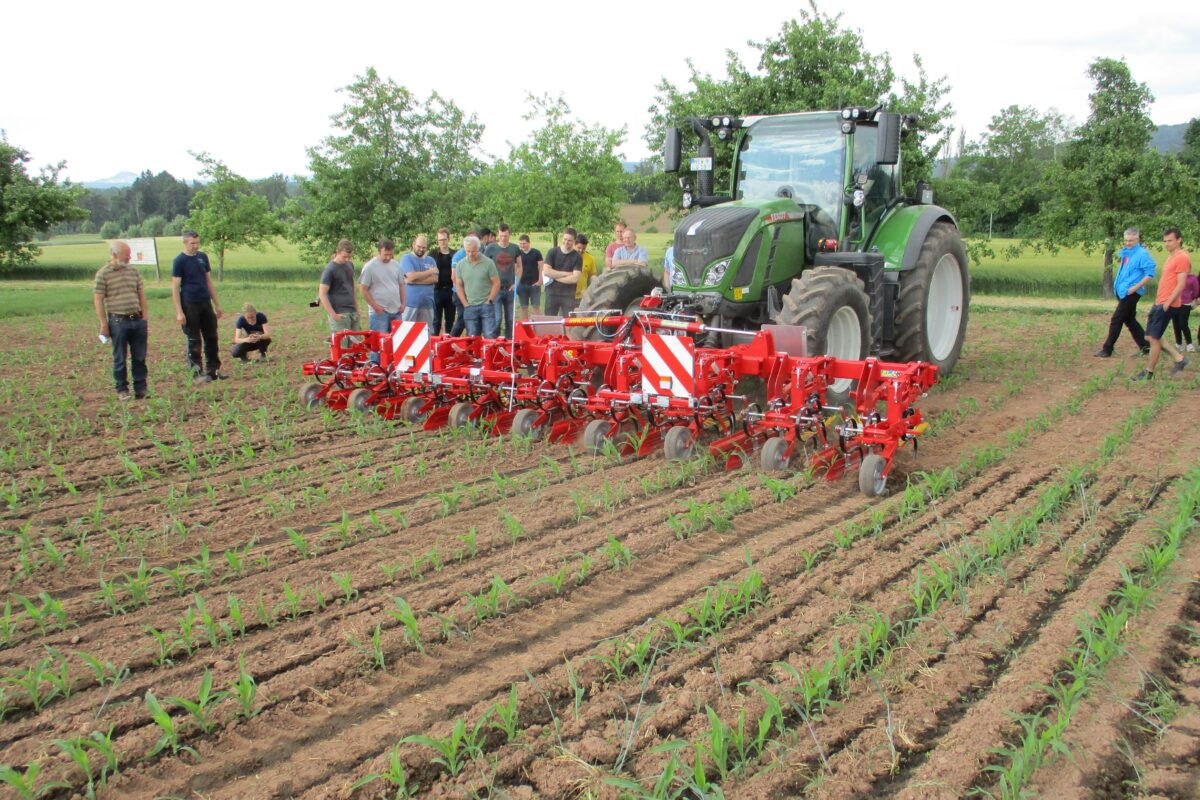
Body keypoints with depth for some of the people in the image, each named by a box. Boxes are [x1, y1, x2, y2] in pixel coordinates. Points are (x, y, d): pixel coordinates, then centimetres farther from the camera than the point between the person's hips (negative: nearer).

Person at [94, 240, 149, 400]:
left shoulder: (133, 270, 10)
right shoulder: (103, 274, -4)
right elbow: (98, 300, -5)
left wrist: (144, 318, 10)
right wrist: (103, 324, -8)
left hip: (137, 319, 4)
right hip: (118, 321, -4)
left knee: (140, 357, 8)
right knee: (120, 359, 5)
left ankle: (141, 388, 17)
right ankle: (122, 390, 14)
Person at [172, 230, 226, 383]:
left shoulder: (203, 257, 9)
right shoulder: (179, 261, -8)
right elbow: (175, 288, -10)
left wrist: (217, 305, 13)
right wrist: (179, 312, -16)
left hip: (206, 303, 5)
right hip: (190, 306, -5)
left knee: (211, 338, 9)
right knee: (194, 341, 1)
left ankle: (213, 369, 18)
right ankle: (197, 373, 8)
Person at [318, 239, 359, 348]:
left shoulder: (350, 265, 12)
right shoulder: (330, 269, -9)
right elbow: (322, 294, -12)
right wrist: (333, 315, -16)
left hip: (353, 312, 7)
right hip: (340, 314, -7)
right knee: (341, 346, -8)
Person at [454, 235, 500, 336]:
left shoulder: (488, 263, -4)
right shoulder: (461, 265, 4)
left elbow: (496, 283, -1)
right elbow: (458, 285, 8)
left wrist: (489, 301, -7)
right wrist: (465, 304, 1)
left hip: (486, 305, -3)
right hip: (469, 307, 3)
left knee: (490, 335, -7)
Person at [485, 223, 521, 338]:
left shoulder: (515, 248, 5)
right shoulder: (491, 248, -3)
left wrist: (516, 283, 4)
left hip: (510, 289, 3)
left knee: (510, 319, 8)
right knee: (497, 318, -9)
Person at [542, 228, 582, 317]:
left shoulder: (577, 257, -1)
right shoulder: (553, 252, 2)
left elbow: (575, 278, -10)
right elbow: (546, 271, -9)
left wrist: (554, 276, -8)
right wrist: (566, 274, -9)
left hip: (568, 295, -1)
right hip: (552, 293, 1)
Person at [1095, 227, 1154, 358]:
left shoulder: (1142, 254, -12)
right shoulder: (1125, 252, 11)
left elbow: (1150, 275, -15)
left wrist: (1135, 287, -19)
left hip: (1131, 293, -9)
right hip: (1122, 292, 9)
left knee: (1116, 320, -6)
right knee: (1130, 320, 15)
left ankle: (1107, 349, 0)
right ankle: (1145, 346, 25)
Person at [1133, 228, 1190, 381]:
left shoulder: (1182, 258, -13)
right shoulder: (1171, 256, 16)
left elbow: (1181, 284, -19)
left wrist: (1168, 302, -22)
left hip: (1167, 305, -10)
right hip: (1159, 303, 10)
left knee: (1154, 338, -3)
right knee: (1151, 336, 12)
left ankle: (1149, 373, 7)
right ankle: (1179, 358, 18)